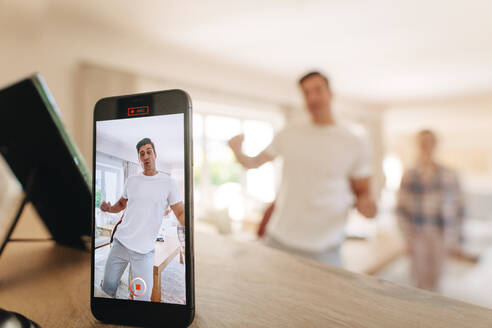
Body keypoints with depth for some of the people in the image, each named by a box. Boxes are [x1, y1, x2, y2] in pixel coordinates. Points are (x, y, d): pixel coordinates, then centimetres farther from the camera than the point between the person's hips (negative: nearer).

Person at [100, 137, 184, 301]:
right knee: (107, 288, 14)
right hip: (120, 243, 4)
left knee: (143, 297, 1)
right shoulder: (131, 180, 6)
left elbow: (181, 213, -6)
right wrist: (109, 208, -2)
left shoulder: (168, 183, -6)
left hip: (144, 251, -3)